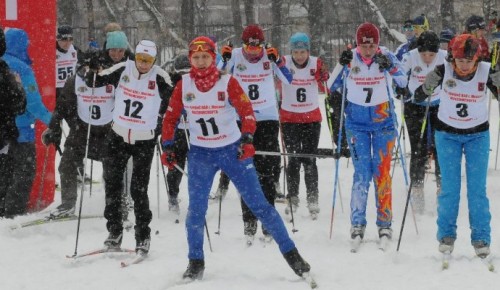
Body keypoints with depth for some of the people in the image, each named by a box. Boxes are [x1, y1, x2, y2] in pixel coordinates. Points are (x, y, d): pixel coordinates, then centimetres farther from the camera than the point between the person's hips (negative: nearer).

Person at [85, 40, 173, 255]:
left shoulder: (159, 77, -11)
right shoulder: (122, 70, -5)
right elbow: (94, 82, 1)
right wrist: (92, 69, -18)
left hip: (145, 141, -3)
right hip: (118, 136, 3)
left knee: (139, 190, -3)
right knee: (112, 184, 8)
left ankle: (143, 237, 9)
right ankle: (114, 231, 21)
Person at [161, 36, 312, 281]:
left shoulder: (227, 83, -10)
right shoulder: (183, 85, -2)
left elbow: (246, 111, -17)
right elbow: (171, 117, 7)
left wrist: (247, 138, -32)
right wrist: (167, 146, -1)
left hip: (232, 150, -2)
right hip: (200, 153, 2)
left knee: (258, 203, -3)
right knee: (196, 209, -5)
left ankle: (290, 253, 5)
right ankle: (196, 262, 12)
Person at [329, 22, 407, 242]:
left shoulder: (386, 56, -8)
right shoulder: (350, 58, -7)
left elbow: (403, 82, -18)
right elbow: (332, 86, -7)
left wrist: (390, 67, -35)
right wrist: (342, 66, -23)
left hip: (383, 121, 0)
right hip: (357, 122, 0)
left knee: (382, 171, 0)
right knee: (362, 171, -6)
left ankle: (385, 222, 8)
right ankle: (357, 222, 1)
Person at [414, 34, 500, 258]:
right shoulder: (443, 71, -17)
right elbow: (421, 93, -9)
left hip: (478, 135, 0)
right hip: (447, 134, 0)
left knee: (477, 189, -2)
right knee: (449, 188, 0)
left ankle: (481, 238, 5)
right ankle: (446, 235, 13)